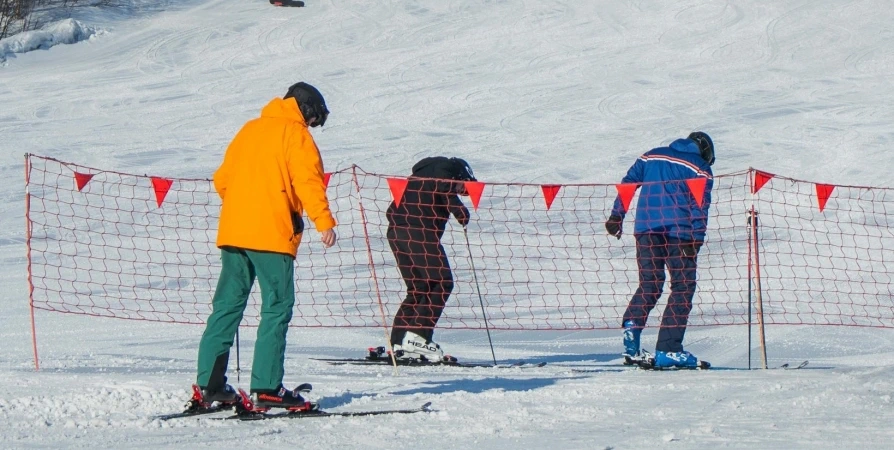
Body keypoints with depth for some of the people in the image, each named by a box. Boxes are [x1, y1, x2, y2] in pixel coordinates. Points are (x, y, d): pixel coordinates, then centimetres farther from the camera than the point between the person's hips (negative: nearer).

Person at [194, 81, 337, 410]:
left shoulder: (249, 130, 20)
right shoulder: (295, 134, -1)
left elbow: (222, 179, 23)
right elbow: (307, 180, -14)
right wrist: (324, 221, -20)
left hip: (233, 232, 7)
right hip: (272, 235, -7)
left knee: (227, 306, 10)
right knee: (277, 308, -5)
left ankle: (209, 382, 8)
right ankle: (267, 387, -11)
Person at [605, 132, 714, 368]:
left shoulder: (652, 156, 20)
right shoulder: (701, 169, 7)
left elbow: (628, 183, 13)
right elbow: (700, 206, -4)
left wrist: (616, 216, 12)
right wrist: (696, 240, -11)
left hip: (646, 228, 4)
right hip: (678, 231, -4)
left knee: (649, 284, 15)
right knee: (682, 288, 3)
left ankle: (632, 323, -13)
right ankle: (667, 350, -5)